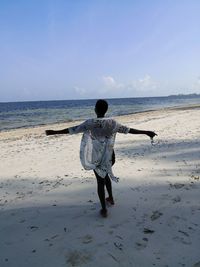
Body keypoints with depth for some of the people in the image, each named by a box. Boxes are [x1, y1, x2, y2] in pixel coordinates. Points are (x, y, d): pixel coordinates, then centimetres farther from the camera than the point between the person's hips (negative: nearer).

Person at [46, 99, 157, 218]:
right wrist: (146, 132, 5)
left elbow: (73, 130, -11)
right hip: (110, 156, 3)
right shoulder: (112, 123, -8)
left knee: (100, 180, 9)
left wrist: (54, 132, -1)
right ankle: (111, 198, 43)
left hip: (97, 157, -3)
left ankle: (104, 209, 15)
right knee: (105, 175, 28)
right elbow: (128, 130, -4)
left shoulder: (90, 123, -15)